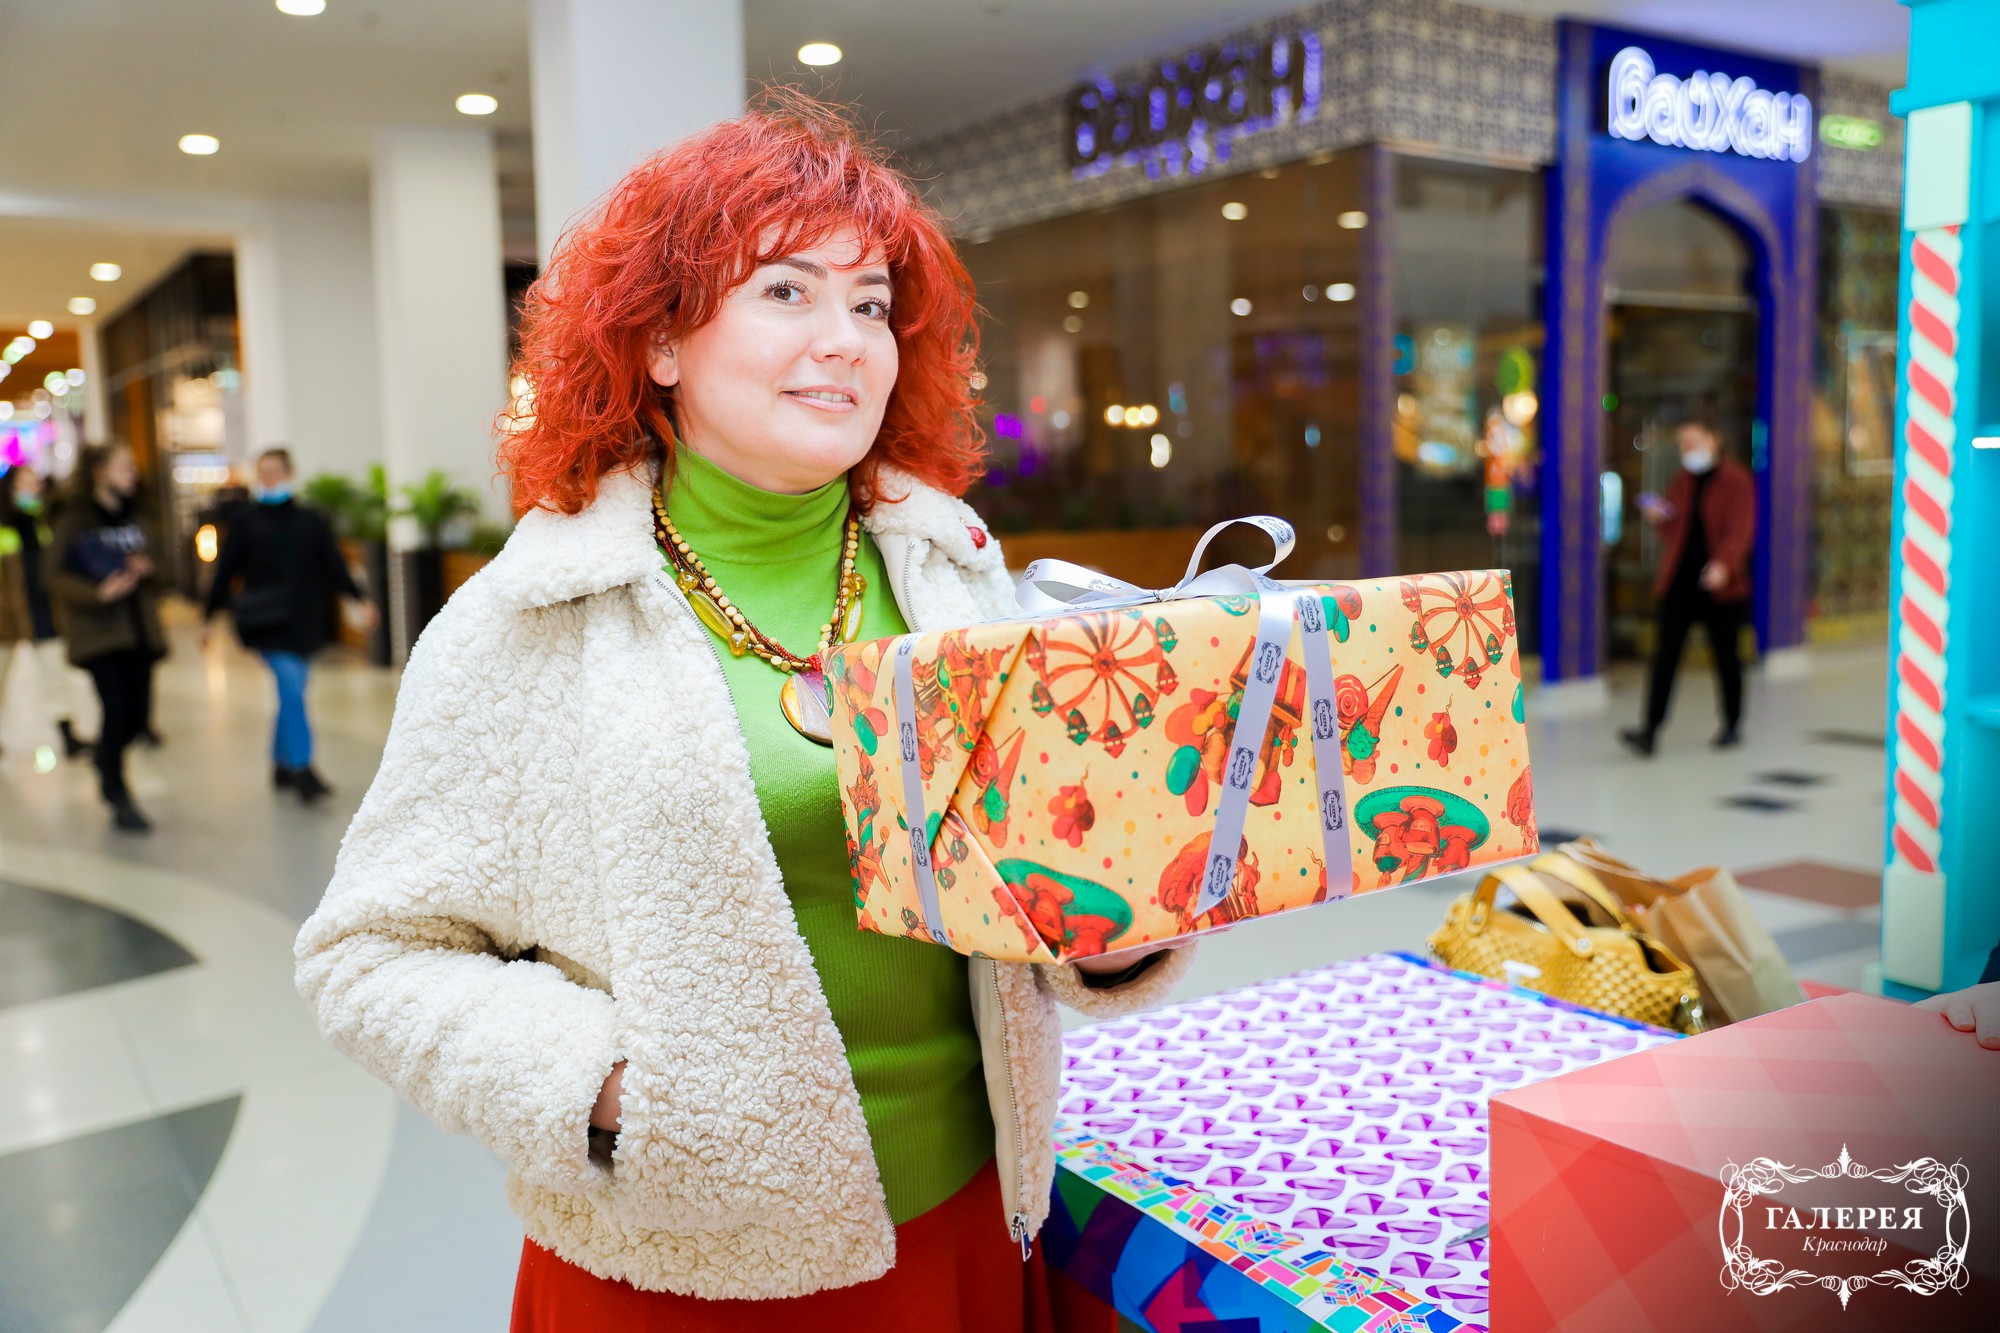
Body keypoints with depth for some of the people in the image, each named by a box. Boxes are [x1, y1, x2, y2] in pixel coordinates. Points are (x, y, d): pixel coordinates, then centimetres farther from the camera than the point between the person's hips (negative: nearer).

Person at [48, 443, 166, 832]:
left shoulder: (135, 518, 12)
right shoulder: (74, 519, -5)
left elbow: (157, 566, 17)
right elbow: (57, 577, -8)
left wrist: (147, 569, -6)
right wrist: (98, 593, -22)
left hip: (139, 627, 5)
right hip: (98, 629, -5)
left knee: (139, 711, 3)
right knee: (117, 710, -10)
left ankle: (106, 760, 35)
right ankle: (119, 799, 4)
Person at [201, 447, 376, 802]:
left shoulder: (312, 522, 7)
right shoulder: (244, 520, 2)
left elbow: (334, 565, 1)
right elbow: (225, 570, 4)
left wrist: (357, 598, -13)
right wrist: (208, 616, 7)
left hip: (304, 623, 3)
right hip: (267, 623, -3)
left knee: (291, 693, 10)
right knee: (291, 687, -16)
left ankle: (283, 766, 25)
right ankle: (301, 769, -16)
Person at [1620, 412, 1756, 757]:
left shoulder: (1736, 480, -4)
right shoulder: (1682, 481, 13)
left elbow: (1741, 531, -13)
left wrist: (1723, 565, -29)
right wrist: (1659, 519, -3)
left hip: (1721, 585, -4)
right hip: (1680, 582, 4)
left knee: (1726, 656, 9)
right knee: (1665, 655, -5)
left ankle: (1732, 725, 25)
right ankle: (1651, 731, -10)